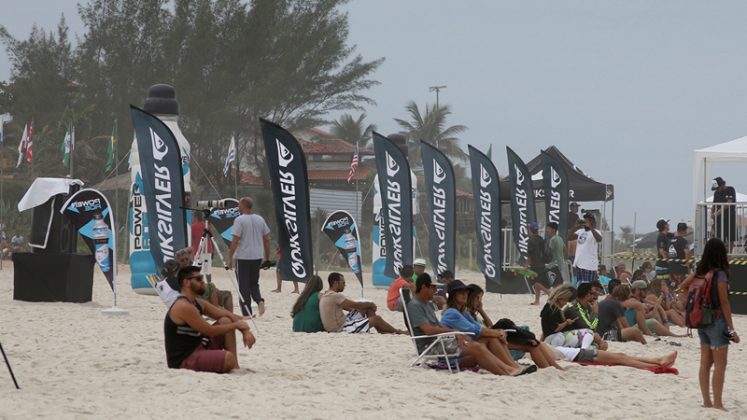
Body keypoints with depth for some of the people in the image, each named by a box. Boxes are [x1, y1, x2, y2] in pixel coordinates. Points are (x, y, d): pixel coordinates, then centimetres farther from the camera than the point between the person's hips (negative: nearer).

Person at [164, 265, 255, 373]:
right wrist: (236, 325, -7)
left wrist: (245, 330, -3)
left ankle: (235, 368, 0)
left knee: (226, 322, 7)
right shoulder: (183, 307, -19)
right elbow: (210, 331, -18)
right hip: (183, 360, -10)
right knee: (228, 358, -30)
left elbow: (229, 315, 14)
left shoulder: (198, 304, 12)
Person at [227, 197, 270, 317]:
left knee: (244, 286, 2)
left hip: (243, 258, -5)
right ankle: (259, 300, -7)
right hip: (257, 257, 5)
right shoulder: (260, 220, 8)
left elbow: (235, 240, -15)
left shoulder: (240, 220, -11)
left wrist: (230, 258, -8)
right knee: (254, 283, 19)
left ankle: (246, 313, 1)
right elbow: (267, 239, 10)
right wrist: (267, 258, 18)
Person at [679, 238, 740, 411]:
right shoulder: (719, 274, -16)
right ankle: (717, 403, -2)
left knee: (705, 363, 11)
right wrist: (731, 328, -12)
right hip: (717, 321, -7)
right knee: (720, 365, -2)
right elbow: (724, 303, -15)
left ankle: (707, 401, 14)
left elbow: (683, 286, 18)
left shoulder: (699, 271, 3)